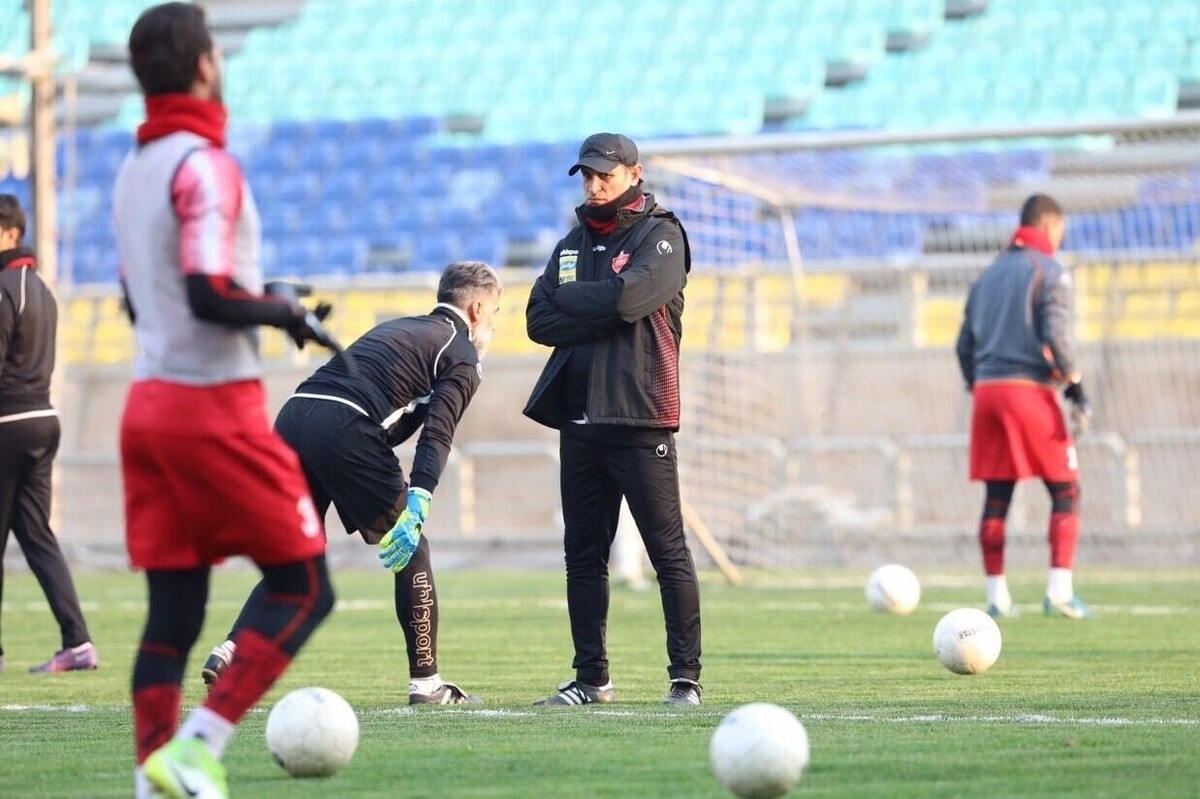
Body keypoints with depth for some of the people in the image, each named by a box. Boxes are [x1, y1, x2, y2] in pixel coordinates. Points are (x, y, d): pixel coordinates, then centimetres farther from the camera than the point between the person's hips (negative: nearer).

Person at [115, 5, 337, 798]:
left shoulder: (134, 169, 14)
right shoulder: (205, 165, -13)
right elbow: (208, 292, -23)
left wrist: (262, 304, 20)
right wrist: (282, 311, -7)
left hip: (149, 401, 8)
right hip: (216, 406, -8)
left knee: (173, 611, 7)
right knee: (304, 587, 0)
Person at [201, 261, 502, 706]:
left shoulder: (395, 329, 34)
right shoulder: (462, 357, 11)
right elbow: (437, 432, -6)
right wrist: (418, 503, -15)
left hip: (292, 415, 7)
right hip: (345, 430, -7)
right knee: (412, 551, 8)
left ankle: (232, 650, -2)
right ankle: (425, 682, 8)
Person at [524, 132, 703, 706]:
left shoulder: (660, 235, 1)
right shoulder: (573, 244, 19)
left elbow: (630, 296, -17)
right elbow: (539, 321, 7)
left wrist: (569, 299, -1)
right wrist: (603, 314, -7)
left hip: (639, 419, -6)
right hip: (579, 418, 6)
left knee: (668, 550, -7)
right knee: (583, 553, 8)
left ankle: (686, 676, -7)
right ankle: (591, 678, 14)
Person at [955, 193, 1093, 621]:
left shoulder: (989, 274, 18)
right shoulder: (1050, 272, -2)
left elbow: (965, 344, 17)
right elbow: (1057, 336, -13)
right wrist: (1076, 388, -9)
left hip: (987, 392, 6)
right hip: (1030, 389, -6)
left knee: (996, 498, 8)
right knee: (1065, 492, 1)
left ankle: (997, 596, 6)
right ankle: (1059, 591, -9)